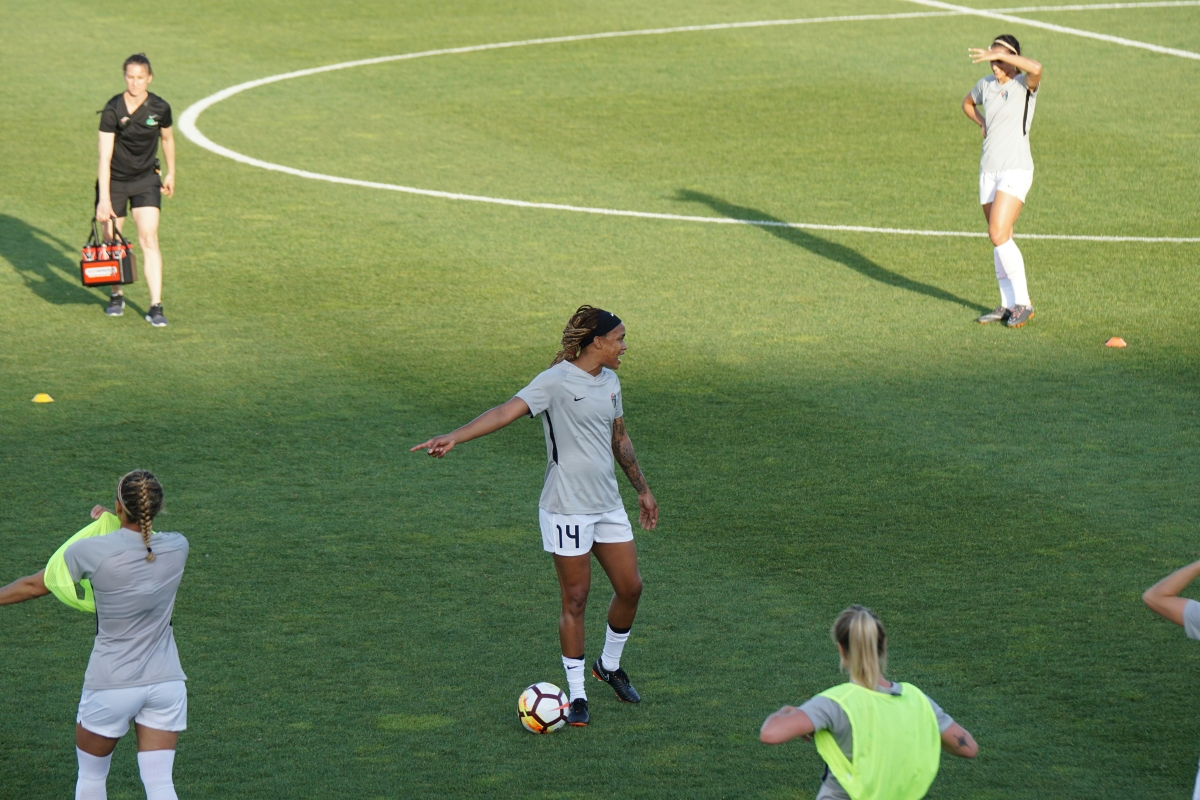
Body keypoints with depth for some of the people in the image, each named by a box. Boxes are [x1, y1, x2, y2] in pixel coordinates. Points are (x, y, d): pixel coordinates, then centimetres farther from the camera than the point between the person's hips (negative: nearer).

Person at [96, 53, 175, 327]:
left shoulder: (160, 108, -10)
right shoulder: (113, 110, -18)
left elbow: (167, 139, 12)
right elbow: (104, 157, -21)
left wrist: (171, 173, 22)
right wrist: (104, 199, -28)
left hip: (146, 180, 1)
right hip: (114, 180, -1)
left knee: (149, 239, -12)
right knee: (112, 241, 6)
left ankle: (156, 307, -12)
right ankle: (116, 295, 31)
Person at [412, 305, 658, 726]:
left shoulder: (609, 381, 9)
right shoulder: (557, 381, -15)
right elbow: (507, 411, -27)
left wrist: (643, 489, 27)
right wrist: (454, 437, -41)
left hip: (608, 505, 7)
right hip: (567, 509, -7)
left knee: (630, 588, 9)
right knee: (575, 600, -1)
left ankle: (609, 665, 33)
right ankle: (577, 696, 10)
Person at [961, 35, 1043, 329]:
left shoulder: (1024, 84, -8)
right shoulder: (986, 84, 9)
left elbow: (1036, 68, -33)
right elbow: (968, 102, 31)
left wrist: (999, 54, -28)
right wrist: (982, 123, 12)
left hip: (1016, 169, -7)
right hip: (989, 170, 7)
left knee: (998, 236, -17)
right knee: (1001, 240, 9)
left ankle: (1023, 302, -9)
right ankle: (1008, 304, 16)